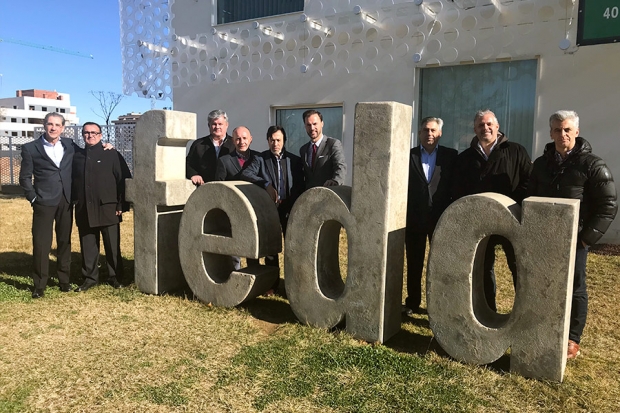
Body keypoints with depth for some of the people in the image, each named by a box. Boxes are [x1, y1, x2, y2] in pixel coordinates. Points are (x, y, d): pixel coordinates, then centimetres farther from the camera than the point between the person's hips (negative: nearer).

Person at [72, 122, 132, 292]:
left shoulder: (112, 154, 0)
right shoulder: (77, 156, 12)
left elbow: (124, 179, -4)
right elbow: (72, 180, 17)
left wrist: (122, 205, -9)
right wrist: (75, 201, 6)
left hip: (107, 208, -3)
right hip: (84, 210, 4)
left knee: (112, 246, 4)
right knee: (88, 246, 9)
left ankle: (115, 277, 17)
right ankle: (90, 277, 21)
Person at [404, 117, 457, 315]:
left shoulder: (450, 155, 3)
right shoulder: (408, 155, 3)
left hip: (441, 217, 0)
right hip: (414, 217, 1)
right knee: (414, 262, 10)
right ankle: (412, 302, 23)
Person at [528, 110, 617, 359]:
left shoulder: (592, 165, -8)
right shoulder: (541, 163, 7)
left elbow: (608, 206, -8)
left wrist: (586, 237, -12)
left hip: (573, 240, -4)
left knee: (574, 289, 7)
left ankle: (572, 340, 18)